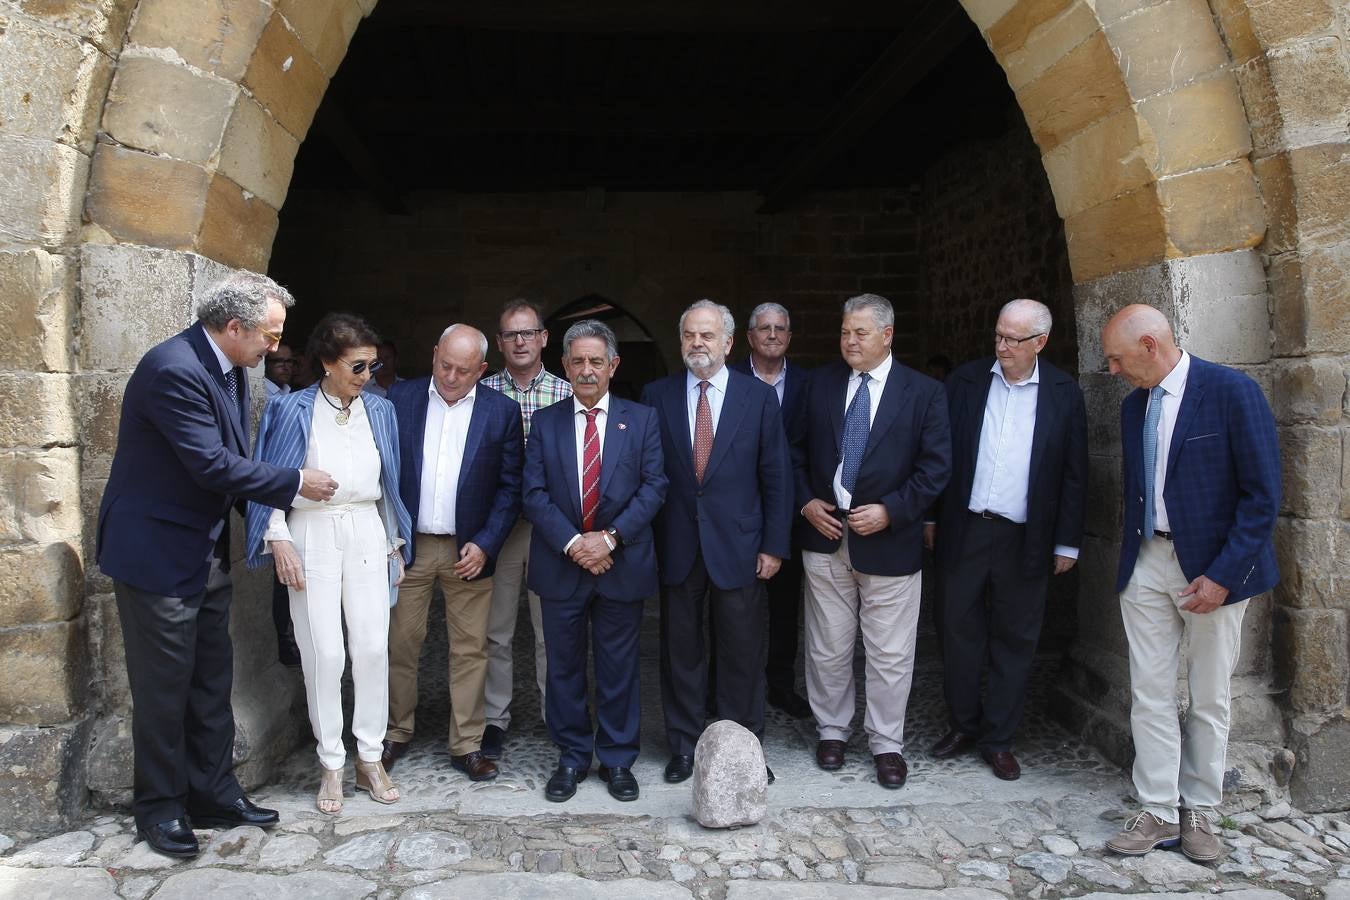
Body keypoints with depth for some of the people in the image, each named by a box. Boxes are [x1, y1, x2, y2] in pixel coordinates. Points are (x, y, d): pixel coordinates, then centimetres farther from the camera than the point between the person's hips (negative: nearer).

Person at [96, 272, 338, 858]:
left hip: (208, 553, 9)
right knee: (164, 688, 4)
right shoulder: (173, 369, -23)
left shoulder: (227, 368, 5)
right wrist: (296, 482, -17)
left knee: (211, 682, 14)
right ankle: (159, 807, 21)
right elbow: (212, 464, -26)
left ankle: (213, 794, 27)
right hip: (158, 553, -9)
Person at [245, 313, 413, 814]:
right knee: (323, 653, -2)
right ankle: (331, 765, 12)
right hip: (312, 534, -3)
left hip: (366, 533, 3)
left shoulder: (379, 410, 8)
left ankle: (369, 760, 14)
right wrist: (279, 541, -8)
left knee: (373, 647, 1)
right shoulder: (292, 410, -2)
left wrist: (394, 542, 14)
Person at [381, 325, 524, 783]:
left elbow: (510, 486, 0)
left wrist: (485, 544, -8)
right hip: (407, 545, 1)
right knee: (401, 644, 8)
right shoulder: (399, 398, 0)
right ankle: (396, 733, 26)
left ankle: (467, 745, 17)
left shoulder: (502, 411, -2)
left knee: (470, 650, 5)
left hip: (469, 550, 0)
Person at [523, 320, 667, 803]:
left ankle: (617, 759, 23)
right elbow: (534, 493, -2)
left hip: (622, 565, -1)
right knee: (564, 668, 11)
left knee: (619, 669, 9)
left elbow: (653, 486, -4)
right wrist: (573, 543, -14)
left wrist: (611, 537, -14)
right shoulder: (545, 422, 5)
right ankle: (571, 758, 26)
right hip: (561, 566, 1)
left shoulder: (642, 419, 3)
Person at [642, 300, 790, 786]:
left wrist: (774, 545, -2)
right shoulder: (657, 396, 2)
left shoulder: (760, 396, 0)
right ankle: (683, 745, 26)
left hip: (737, 547, -1)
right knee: (680, 651, 11)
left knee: (741, 654, 9)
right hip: (676, 547, 1)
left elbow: (775, 476, 1)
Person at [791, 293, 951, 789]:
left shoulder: (924, 392, -2)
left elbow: (936, 467, -5)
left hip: (888, 540, -2)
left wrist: (890, 510, -14)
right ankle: (832, 730, 30)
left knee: (890, 654, 6)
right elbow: (796, 450, 10)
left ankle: (887, 744, 22)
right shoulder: (820, 383, 6)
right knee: (827, 648, 12)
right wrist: (806, 502, -4)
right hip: (825, 534, 2)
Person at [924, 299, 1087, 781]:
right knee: (960, 631, 10)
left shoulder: (1063, 393, -1)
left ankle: (998, 739, 22)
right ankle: (963, 724, 27)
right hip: (965, 529, 1)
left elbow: (1074, 473, 1)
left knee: (1014, 641, 9)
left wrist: (1067, 542, 0)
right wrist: (931, 516, 3)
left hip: (1026, 539, -1)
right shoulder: (965, 380, 1)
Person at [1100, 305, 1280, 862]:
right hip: (1147, 563, 5)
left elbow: (1263, 495, -13)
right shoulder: (1133, 405, 8)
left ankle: (1199, 811, 23)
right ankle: (1158, 812, 16)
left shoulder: (1232, 392, -12)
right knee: (1149, 692, 5)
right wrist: (1130, 557, 8)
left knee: (1210, 698, 9)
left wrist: (1223, 575, -16)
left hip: (1212, 567, -5)